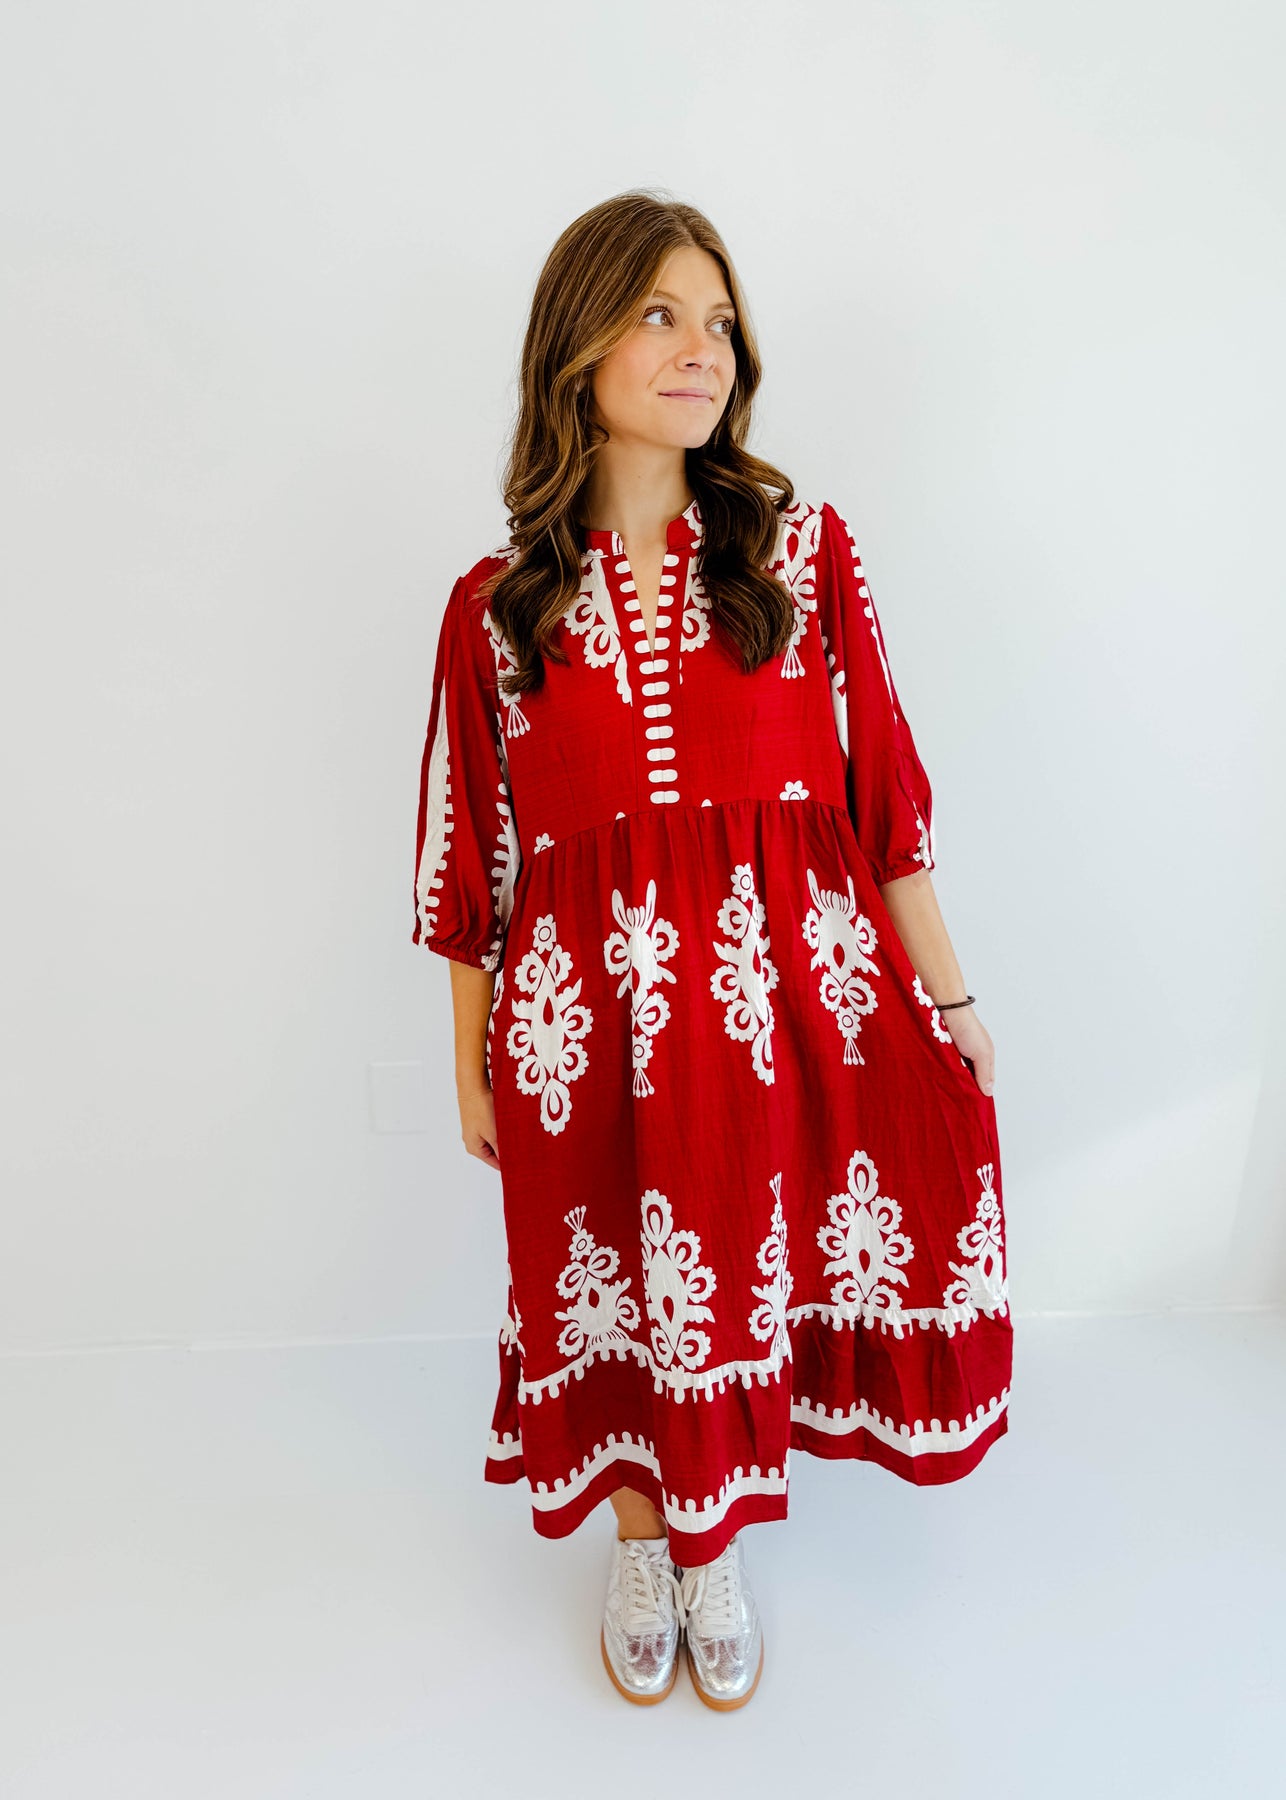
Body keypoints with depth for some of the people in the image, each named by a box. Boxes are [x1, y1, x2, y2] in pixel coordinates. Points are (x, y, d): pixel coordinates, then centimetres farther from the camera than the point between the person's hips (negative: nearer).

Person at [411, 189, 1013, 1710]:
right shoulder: (496, 604, 1)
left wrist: (945, 991, 1)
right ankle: (637, 1541, 44)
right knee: (611, 1280, 14)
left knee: (744, 1269, 13)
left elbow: (881, 786, 2)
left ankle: (714, 1547, 43)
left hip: (780, 994, 1)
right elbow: (473, 850, 4)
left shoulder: (802, 547, 1)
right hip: (587, 1012, 0)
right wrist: (472, 1062, 8)